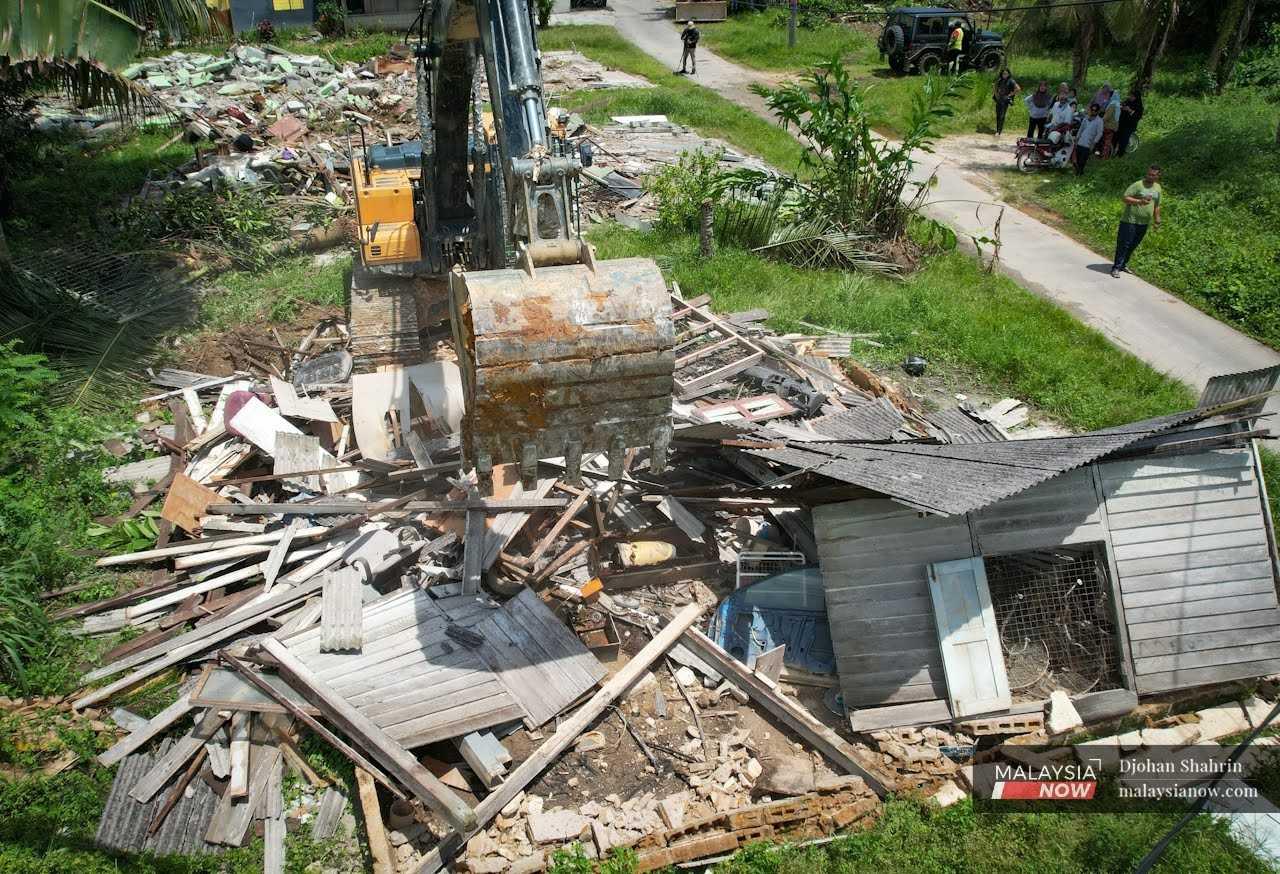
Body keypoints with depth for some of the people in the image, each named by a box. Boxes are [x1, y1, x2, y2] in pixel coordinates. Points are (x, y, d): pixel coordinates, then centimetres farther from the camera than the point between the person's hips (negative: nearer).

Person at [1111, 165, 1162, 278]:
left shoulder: (1158, 188, 11)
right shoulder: (1138, 185, -11)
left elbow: (1156, 205, 22)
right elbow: (1125, 198, -16)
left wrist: (1157, 218, 16)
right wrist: (1140, 201, -27)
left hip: (1144, 223, 6)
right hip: (1130, 221, -6)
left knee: (1133, 245, 13)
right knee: (1124, 244, -6)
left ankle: (1124, 264, 27)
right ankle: (1116, 268, -2)